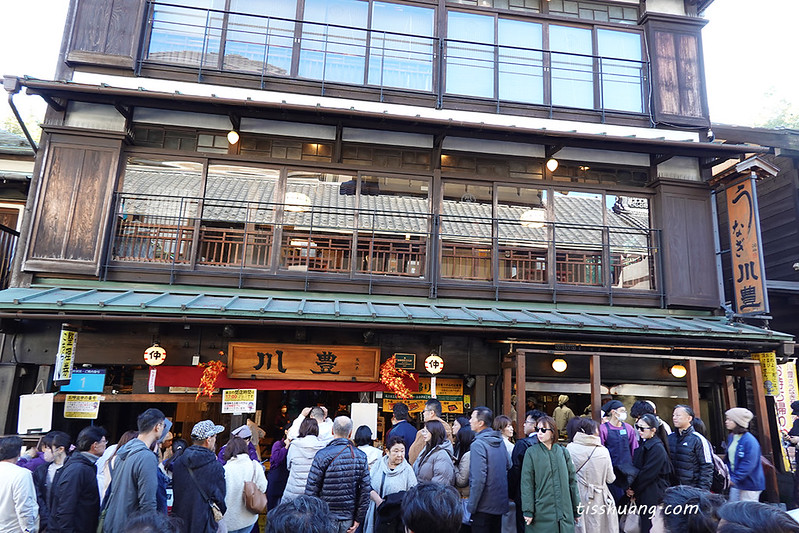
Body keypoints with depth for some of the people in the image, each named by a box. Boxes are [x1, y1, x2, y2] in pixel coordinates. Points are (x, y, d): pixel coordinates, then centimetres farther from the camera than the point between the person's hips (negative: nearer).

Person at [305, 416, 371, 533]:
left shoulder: (323, 455, -12)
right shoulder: (361, 456, -1)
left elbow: (311, 490, -11)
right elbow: (365, 490, 0)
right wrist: (358, 519, 7)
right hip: (348, 519, 3)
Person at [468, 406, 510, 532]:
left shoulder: (478, 444, -20)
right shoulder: (500, 442, 5)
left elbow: (478, 479, -24)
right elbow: (509, 466, 17)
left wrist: (471, 506, -17)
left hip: (484, 507, -8)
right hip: (500, 503, 8)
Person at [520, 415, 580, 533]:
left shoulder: (563, 452, 7)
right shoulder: (531, 452, -2)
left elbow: (572, 481, 10)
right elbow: (527, 483, -5)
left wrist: (577, 510, 10)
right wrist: (528, 511, -10)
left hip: (565, 513, 3)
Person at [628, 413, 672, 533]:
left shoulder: (657, 448, -16)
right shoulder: (644, 444, 10)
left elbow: (648, 473, -17)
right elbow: (636, 468, 13)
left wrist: (633, 489, -8)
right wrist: (631, 487, 1)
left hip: (654, 495, -8)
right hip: (644, 495, 8)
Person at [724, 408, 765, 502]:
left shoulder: (750, 441, -19)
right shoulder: (731, 438, 7)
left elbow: (748, 465, -21)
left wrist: (734, 479, -20)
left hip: (749, 485, -8)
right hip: (735, 483, 8)